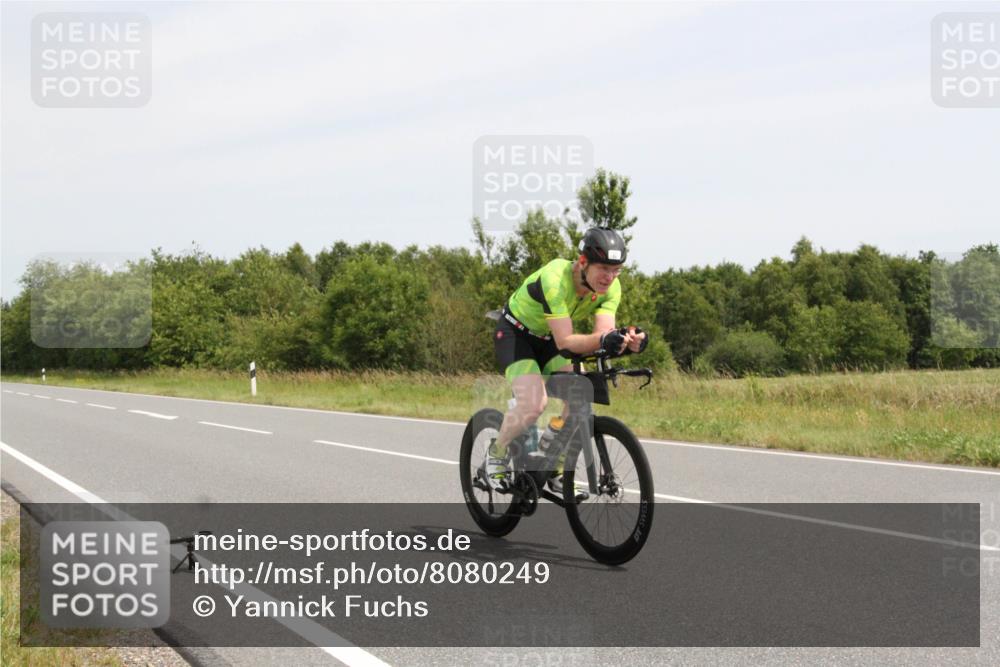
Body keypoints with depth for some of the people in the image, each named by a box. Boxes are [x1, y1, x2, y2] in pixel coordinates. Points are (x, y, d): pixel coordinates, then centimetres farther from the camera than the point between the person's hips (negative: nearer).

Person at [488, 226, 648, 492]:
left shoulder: (610, 287, -18)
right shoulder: (555, 278, -37)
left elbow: (603, 331, -28)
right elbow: (565, 341, -41)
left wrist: (627, 341, -51)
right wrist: (603, 340, -59)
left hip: (548, 339, 6)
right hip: (515, 333, -6)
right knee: (534, 403, -26)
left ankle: (556, 470, 4)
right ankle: (496, 452, 2)